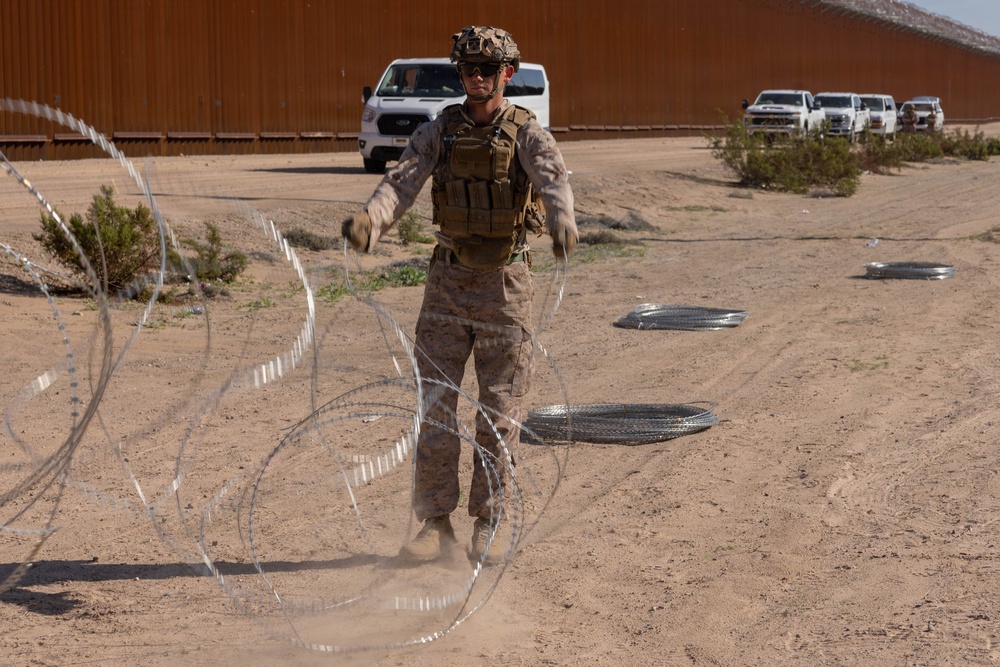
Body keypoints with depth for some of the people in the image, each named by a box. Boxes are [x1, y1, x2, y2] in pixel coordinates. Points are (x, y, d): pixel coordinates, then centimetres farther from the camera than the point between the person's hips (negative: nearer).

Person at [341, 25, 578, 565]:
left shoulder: (527, 133, -5)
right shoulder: (438, 131, 2)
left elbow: (553, 177, -25)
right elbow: (402, 181, -13)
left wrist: (562, 220, -49)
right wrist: (370, 219, -36)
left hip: (505, 283, -2)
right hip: (448, 281, 2)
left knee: (499, 412, 3)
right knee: (434, 404, 1)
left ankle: (488, 525, 15)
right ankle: (434, 523, 10)